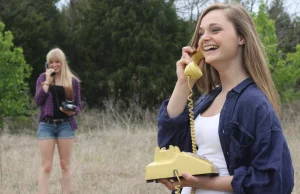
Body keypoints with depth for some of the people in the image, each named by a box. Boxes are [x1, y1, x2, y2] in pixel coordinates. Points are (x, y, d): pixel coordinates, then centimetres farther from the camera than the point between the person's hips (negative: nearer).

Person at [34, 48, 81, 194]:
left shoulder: (73, 81, 5)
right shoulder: (42, 78, 7)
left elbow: (78, 105, 7)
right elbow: (38, 101, -5)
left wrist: (72, 111, -15)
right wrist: (48, 81, -9)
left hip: (66, 125, 0)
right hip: (46, 125, 0)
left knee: (65, 165, 4)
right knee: (46, 166, -3)